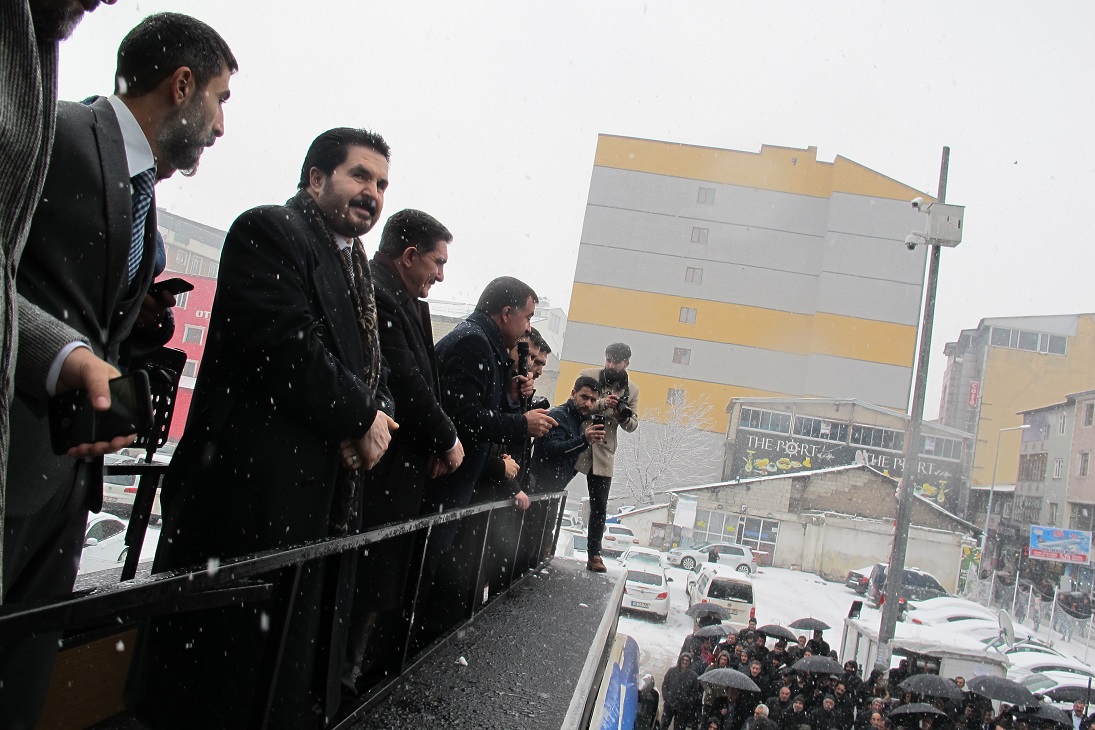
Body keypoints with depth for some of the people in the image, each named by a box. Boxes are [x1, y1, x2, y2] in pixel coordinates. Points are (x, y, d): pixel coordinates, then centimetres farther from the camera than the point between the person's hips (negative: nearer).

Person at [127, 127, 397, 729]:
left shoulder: (355, 267, 21)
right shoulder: (270, 230, -6)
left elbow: (367, 366, 21)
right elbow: (285, 343, -19)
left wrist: (371, 418, -1)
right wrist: (360, 419, -10)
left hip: (324, 494, 9)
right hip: (255, 483, -9)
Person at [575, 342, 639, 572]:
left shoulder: (631, 390, 6)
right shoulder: (588, 375, -1)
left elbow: (632, 426, 6)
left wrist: (625, 416, -16)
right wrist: (601, 404, -23)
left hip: (603, 453, 1)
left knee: (599, 506, 1)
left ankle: (594, 555, 10)